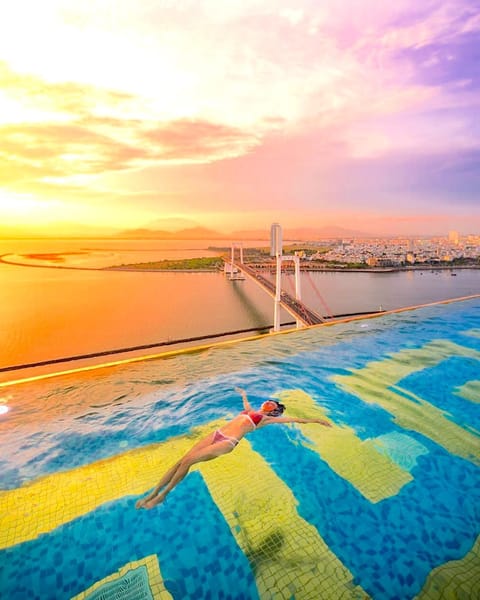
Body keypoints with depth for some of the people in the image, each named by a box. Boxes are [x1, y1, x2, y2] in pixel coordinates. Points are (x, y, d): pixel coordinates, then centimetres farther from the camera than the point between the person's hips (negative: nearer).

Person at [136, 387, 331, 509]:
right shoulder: (251, 411, 25)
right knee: (182, 460, -8)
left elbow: (294, 419, 4)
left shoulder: (267, 419, 7)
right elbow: (245, 401, 48)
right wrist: (243, 393, 65)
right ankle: (152, 494, 0)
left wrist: (315, 420, 3)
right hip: (216, 434, 6)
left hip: (228, 442, -6)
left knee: (187, 461, -19)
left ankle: (162, 496, -5)